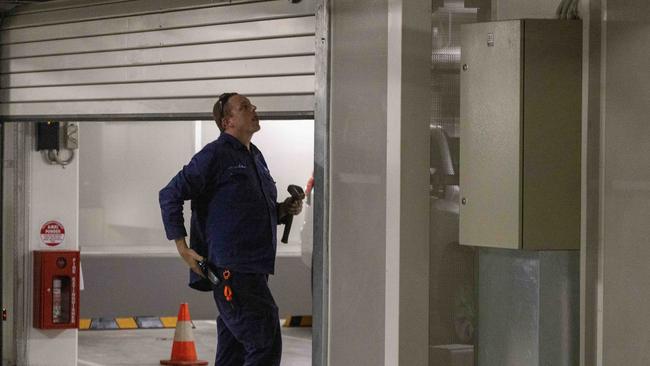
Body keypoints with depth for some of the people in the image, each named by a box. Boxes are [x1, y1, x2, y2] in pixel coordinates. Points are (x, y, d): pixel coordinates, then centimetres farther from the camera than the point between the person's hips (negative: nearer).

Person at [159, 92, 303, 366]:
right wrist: (183, 248, -11)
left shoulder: (256, 158, 19)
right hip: (231, 269, -9)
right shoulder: (215, 155, -8)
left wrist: (283, 210, 9)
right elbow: (170, 195, -8)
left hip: (253, 270, 9)